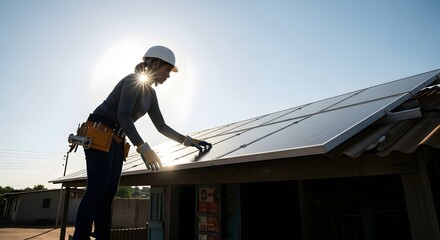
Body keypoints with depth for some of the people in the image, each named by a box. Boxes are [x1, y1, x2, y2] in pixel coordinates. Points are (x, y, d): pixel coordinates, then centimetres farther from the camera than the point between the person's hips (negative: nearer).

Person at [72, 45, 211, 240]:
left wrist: (188, 141, 8)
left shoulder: (151, 94, 14)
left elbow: (162, 127, 15)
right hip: (99, 135, -8)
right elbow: (123, 116, -24)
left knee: (108, 193, 3)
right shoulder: (133, 80, -11)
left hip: (117, 140, 8)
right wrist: (143, 148, -32)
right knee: (97, 190, -14)